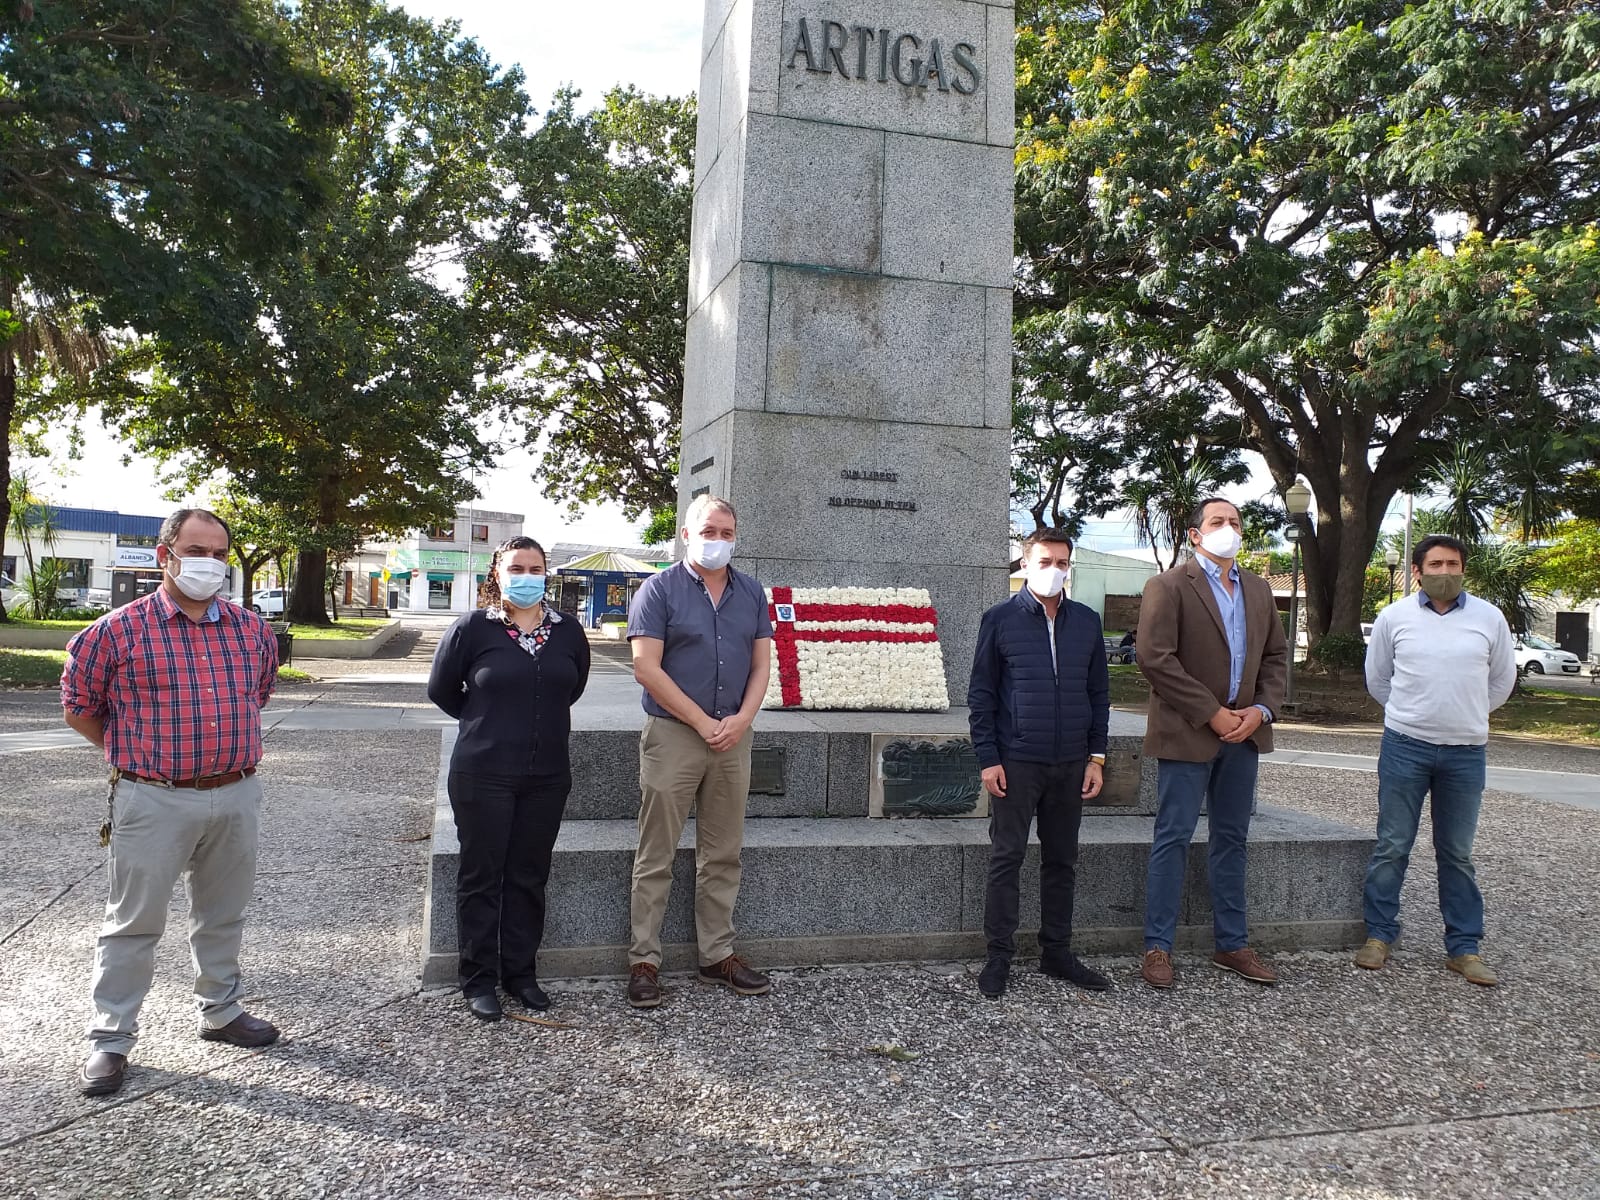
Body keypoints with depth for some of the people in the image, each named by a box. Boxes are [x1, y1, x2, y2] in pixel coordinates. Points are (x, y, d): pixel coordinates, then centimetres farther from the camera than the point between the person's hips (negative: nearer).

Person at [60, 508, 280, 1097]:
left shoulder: (252, 630, 4)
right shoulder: (119, 629, -8)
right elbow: (79, 705, 4)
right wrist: (135, 756, 8)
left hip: (236, 798, 4)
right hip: (153, 801, -4)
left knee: (222, 915, 18)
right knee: (133, 922, 6)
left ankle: (222, 1011, 34)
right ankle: (110, 1038, 21)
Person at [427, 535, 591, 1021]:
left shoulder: (567, 631, 4)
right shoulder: (471, 628, -6)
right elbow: (441, 689, 6)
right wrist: (487, 723, 11)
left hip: (547, 775, 3)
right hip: (483, 775, -3)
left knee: (530, 876, 12)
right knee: (481, 876, 5)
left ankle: (521, 972, 26)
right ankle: (479, 979, 19)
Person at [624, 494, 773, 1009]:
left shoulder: (751, 593, 11)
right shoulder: (660, 589, -3)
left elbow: (760, 665, 9)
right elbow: (647, 668, -11)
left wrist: (740, 720, -8)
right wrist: (703, 722, -13)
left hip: (733, 736, 5)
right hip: (672, 734, -4)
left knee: (723, 855, 12)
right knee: (656, 857, 2)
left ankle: (718, 955, 23)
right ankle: (644, 961, 13)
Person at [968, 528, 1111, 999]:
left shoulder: (1087, 621, 8)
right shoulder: (1000, 619, -2)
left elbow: (1099, 692, 11)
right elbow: (980, 694, -2)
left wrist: (1096, 757, 6)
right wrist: (988, 759, -7)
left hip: (1071, 765, 4)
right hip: (1016, 762, -3)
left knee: (1061, 861, 12)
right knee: (1006, 859, 2)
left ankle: (1057, 952, 26)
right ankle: (999, 957, 13)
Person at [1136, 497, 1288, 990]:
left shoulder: (1258, 590, 13)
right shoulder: (1168, 586, -8)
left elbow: (1276, 655, 15)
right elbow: (1155, 658, -16)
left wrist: (1261, 710, -2)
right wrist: (1213, 714, -16)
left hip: (1243, 732, 6)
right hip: (1188, 733, -6)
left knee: (1231, 838, 13)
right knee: (1173, 838, -1)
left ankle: (1232, 944, 24)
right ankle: (1158, 946, 7)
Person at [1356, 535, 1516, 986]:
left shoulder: (1489, 618, 2)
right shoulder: (1393, 618, 0)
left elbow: (1502, 681, 15)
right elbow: (1377, 679, 13)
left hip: (1466, 751, 1)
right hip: (1405, 746, -1)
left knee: (1457, 854, 10)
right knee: (1392, 846, 4)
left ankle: (1463, 947, 19)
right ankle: (1379, 935, 14)